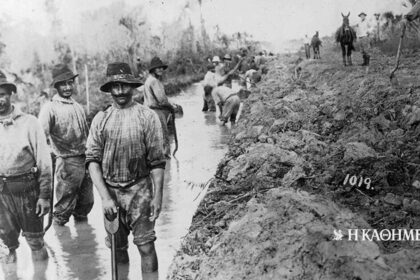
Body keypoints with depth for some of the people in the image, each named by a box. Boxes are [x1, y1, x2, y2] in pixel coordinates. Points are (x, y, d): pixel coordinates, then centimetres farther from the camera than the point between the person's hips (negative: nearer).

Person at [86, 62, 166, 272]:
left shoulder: (147, 116, -4)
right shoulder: (101, 119, 3)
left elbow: (157, 161, -4)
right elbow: (92, 160, -2)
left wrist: (157, 196, -8)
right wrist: (105, 197, -11)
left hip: (139, 189, -2)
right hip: (110, 191, 3)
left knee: (145, 246, -5)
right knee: (117, 248, 13)